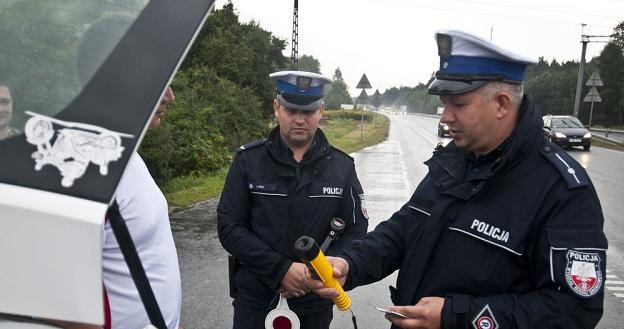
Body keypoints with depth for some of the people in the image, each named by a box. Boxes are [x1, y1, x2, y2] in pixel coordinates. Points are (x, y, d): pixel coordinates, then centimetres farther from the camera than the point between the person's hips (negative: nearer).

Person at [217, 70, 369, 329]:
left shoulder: (342, 166, -2)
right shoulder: (248, 160, -7)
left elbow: (355, 230, 0)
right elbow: (229, 228, -9)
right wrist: (281, 269, -18)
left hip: (316, 295, 1)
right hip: (254, 293, -1)